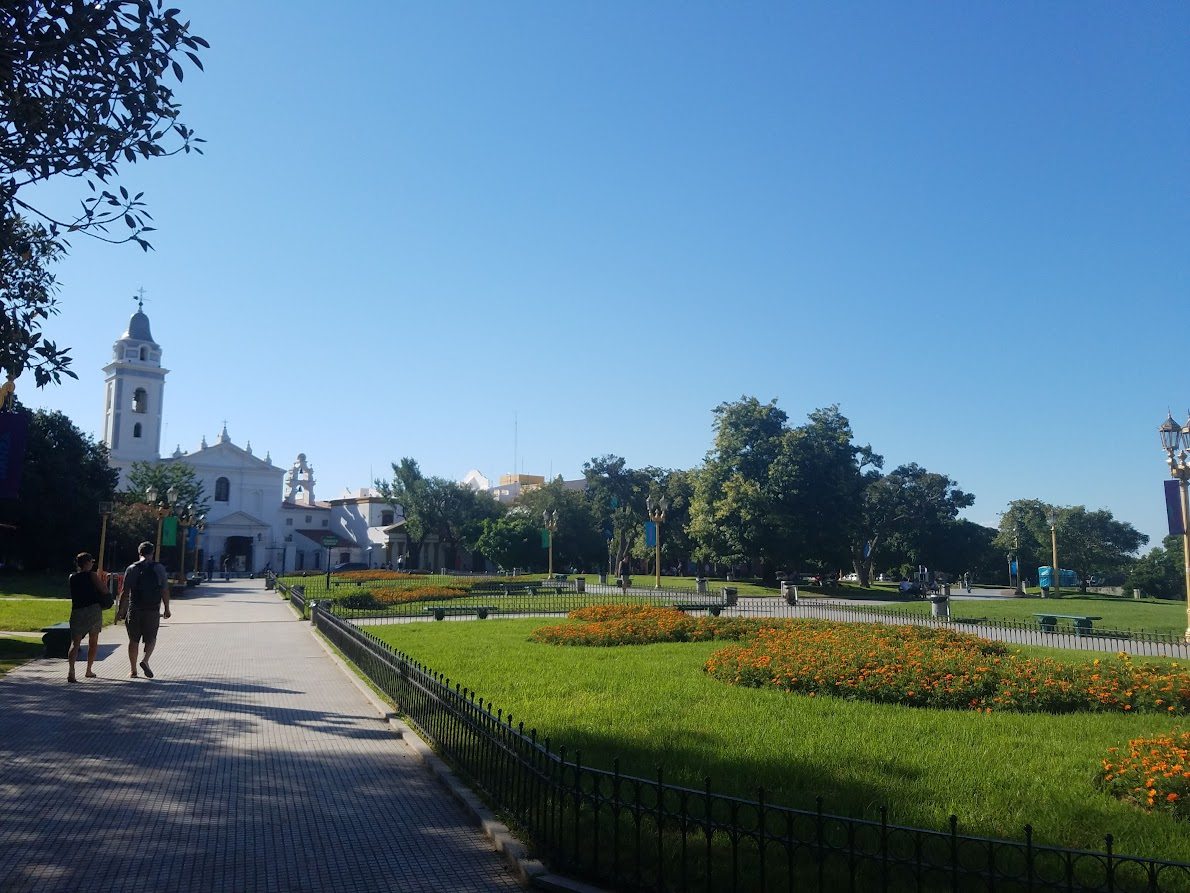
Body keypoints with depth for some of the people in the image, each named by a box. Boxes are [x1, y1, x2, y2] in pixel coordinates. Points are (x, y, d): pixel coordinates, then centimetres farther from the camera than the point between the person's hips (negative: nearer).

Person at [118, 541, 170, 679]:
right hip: (153, 611, 0)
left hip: (134, 610, 1)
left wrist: (121, 610, 4)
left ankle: (133, 670, 13)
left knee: (133, 640, 10)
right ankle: (145, 661, -10)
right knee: (151, 638, 13)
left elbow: (125, 592, -3)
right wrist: (167, 609, 8)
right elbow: (165, 591, 0)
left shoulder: (131, 569, 0)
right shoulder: (159, 568, 0)